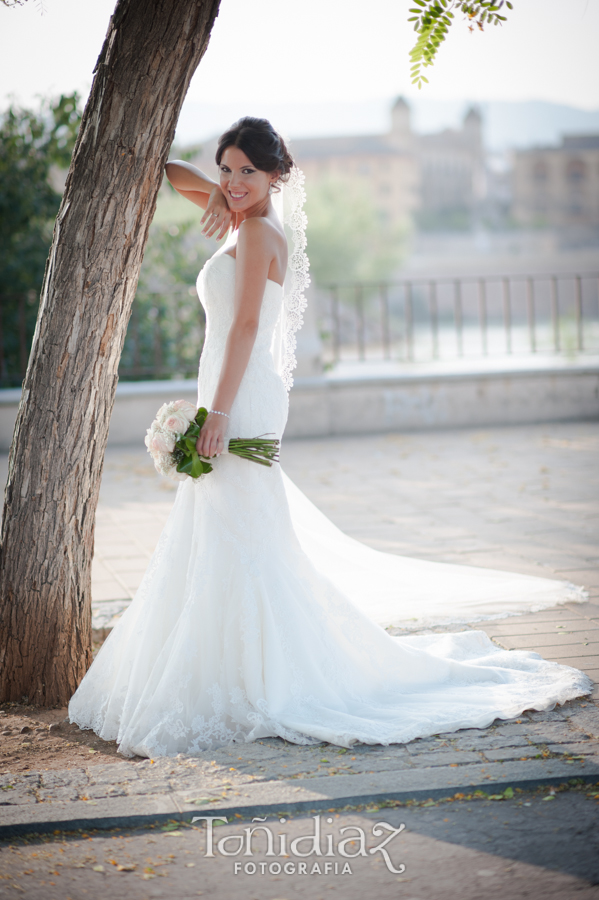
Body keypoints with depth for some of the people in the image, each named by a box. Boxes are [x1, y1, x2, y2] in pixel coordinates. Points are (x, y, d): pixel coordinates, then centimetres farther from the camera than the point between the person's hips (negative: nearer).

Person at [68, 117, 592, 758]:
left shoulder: (258, 231, -10)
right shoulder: (244, 224, 17)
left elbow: (246, 325, -18)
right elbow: (171, 173, 28)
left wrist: (218, 411, -22)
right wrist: (214, 193, 7)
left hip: (243, 401, -10)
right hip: (238, 402, 10)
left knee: (238, 542, -9)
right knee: (223, 540, 14)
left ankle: (262, 687, -5)